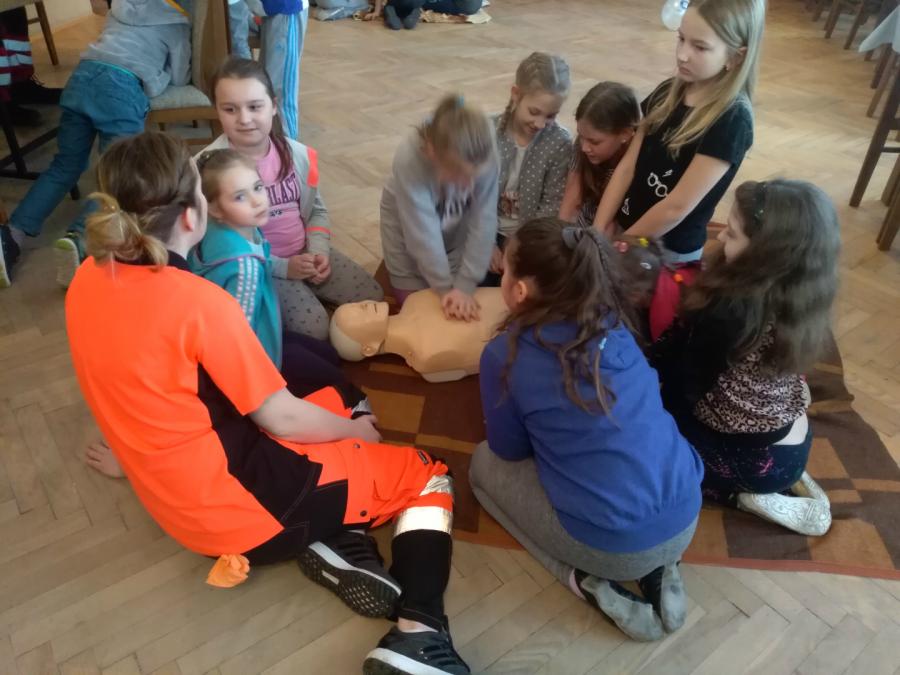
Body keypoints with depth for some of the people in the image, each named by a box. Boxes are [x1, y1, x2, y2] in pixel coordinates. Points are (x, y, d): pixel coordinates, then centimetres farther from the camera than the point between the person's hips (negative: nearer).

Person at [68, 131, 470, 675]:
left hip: (179, 494, 8)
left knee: (333, 401, 26)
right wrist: (354, 431, 3)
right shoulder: (199, 300, -26)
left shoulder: (89, 279, -1)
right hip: (239, 506, -8)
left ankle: (333, 543, 8)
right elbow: (281, 419, -18)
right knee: (426, 475, 7)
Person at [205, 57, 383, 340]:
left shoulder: (297, 154, -3)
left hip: (306, 253, 6)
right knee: (314, 328, -24)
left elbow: (317, 210, 10)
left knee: (372, 297, 1)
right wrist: (284, 267, -20)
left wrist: (319, 250, -9)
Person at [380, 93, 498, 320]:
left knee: (464, 310, 10)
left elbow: (483, 223, -26)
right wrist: (445, 287, -26)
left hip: (456, 235, 3)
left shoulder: (485, 158, -30)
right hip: (411, 237, -2)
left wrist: (465, 285, -29)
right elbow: (423, 233, -32)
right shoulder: (410, 159, -37)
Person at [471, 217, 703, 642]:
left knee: (485, 463, 17)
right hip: (684, 517, 5)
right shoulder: (612, 323, 3)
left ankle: (588, 579, 5)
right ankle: (659, 567, 15)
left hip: (612, 545, -5)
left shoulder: (505, 355, -13)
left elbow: (511, 451, 3)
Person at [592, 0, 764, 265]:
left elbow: (677, 207, -22)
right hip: (624, 226, 6)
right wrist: (597, 233, -9)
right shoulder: (667, 93, 0)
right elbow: (627, 167, -2)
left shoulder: (732, 121, -20)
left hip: (670, 250, -5)